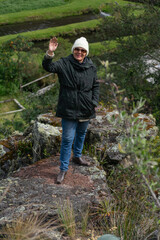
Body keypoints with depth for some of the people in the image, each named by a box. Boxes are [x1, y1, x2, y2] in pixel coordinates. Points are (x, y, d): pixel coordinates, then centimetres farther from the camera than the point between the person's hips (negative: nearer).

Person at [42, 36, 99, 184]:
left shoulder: (91, 67, 2)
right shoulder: (64, 64, -9)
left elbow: (95, 86, 11)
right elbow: (48, 67, -24)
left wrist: (95, 102, 2)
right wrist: (50, 54, -41)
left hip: (86, 109, 5)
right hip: (69, 110, -4)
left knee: (81, 134, 23)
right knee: (67, 138, -3)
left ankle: (77, 156, 47)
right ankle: (63, 169, 9)